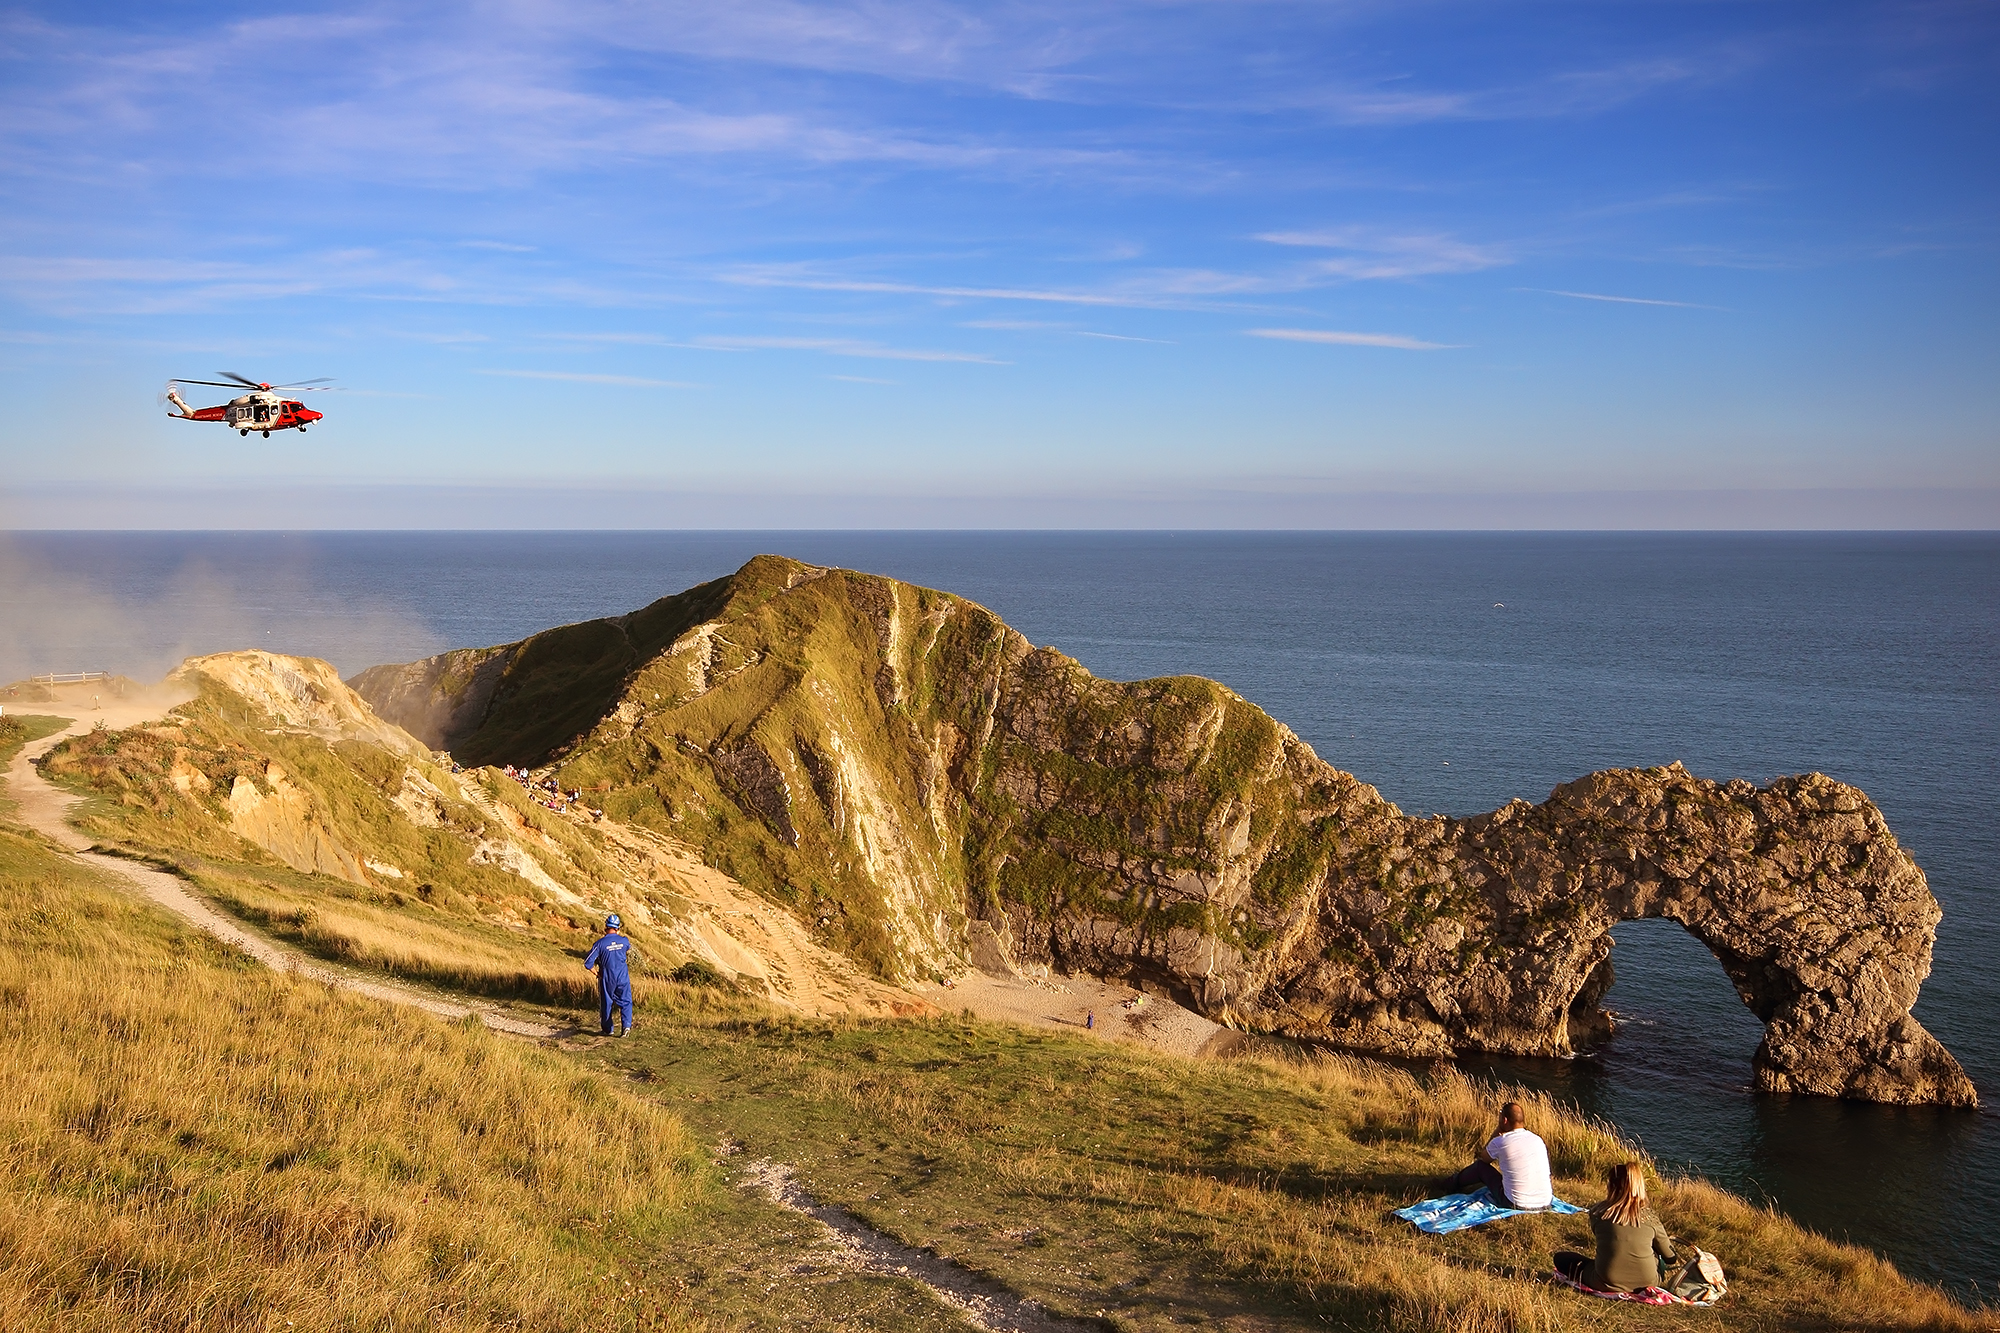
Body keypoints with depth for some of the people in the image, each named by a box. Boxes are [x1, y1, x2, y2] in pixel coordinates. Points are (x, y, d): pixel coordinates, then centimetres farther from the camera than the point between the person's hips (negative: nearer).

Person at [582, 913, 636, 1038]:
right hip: (623, 977, 1)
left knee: (606, 1004, 15)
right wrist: (619, 935, 18)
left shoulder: (600, 943, -13)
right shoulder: (624, 941, -6)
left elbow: (588, 963, -13)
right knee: (625, 1002, 7)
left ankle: (608, 1029, 26)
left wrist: (597, 973, 2)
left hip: (607, 978, -1)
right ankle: (627, 1025, -12)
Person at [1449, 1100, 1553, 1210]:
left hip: (1516, 1205, -4)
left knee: (1481, 1166, 18)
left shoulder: (1499, 1142, -12)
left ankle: (1457, 1183, 46)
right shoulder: (1538, 1139, 0)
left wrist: (1496, 1134, 13)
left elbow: (1483, 1157, 11)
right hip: (1545, 1204, 4)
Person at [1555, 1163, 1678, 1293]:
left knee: (1561, 1257, 14)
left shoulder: (1598, 1212, -6)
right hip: (1647, 1282, 5)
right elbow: (1670, 1257, 5)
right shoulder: (1649, 1216, -4)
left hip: (1608, 1284, -5)